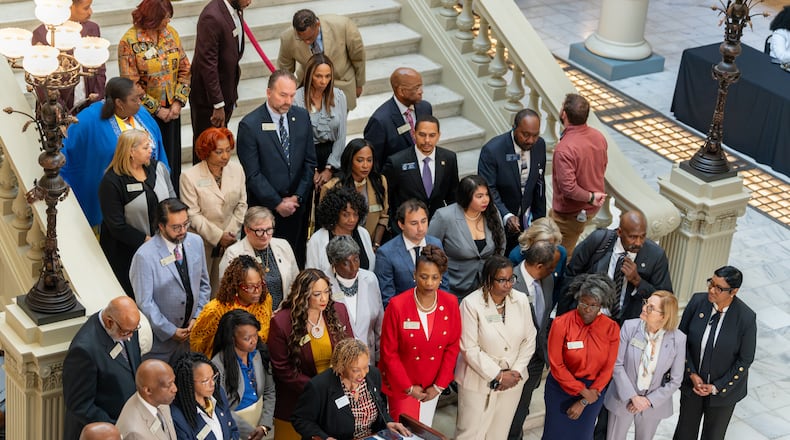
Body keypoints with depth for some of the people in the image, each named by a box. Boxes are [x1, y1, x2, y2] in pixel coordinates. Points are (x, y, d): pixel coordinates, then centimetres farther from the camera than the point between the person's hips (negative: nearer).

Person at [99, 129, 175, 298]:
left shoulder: (157, 168, 3)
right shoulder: (111, 182, -14)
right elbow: (117, 226, -14)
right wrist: (146, 240, -16)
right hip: (126, 251, -4)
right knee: (133, 296, 5)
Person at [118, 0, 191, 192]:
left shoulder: (171, 33, 2)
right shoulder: (129, 41, -14)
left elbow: (184, 70, 5)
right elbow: (131, 84, -14)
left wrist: (178, 102, -5)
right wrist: (156, 109, -11)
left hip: (171, 111, 4)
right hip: (145, 112, -4)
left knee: (172, 159, 9)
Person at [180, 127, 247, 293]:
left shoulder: (237, 170, 2)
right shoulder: (190, 177, -11)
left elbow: (241, 204, 7)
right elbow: (193, 215, -11)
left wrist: (231, 233, -3)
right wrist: (218, 236, -14)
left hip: (229, 242, 3)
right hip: (202, 243, -3)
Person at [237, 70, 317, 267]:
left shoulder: (302, 117, 4)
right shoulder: (250, 125, -11)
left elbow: (309, 162, 8)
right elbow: (252, 174, -12)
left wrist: (298, 197, -3)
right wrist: (277, 203, -12)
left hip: (297, 206, 4)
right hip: (264, 207, -4)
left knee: (296, 258, 7)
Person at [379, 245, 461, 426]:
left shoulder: (450, 304, -8)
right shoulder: (397, 306, -18)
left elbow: (453, 346, 0)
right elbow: (389, 352, -12)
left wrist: (439, 385, -3)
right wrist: (408, 387, -9)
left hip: (432, 386, 3)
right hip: (401, 386, -3)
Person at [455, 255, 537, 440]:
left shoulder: (521, 300, -3)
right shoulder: (471, 304, -16)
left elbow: (529, 340, 4)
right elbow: (469, 349, -16)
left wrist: (517, 372, -6)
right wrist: (498, 375, -15)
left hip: (512, 381, 4)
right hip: (479, 381, -4)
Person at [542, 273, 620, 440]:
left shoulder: (611, 328, -12)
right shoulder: (561, 324, -18)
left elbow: (608, 368, -8)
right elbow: (556, 365, -14)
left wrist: (584, 401, -9)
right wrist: (582, 391, -15)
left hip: (593, 390, 2)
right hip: (562, 388, -2)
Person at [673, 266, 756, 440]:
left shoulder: (746, 318, -24)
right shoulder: (698, 301, -17)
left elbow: (745, 360, -14)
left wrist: (717, 387, -14)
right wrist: (692, 374, -11)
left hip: (724, 388, -2)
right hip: (692, 381, 2)